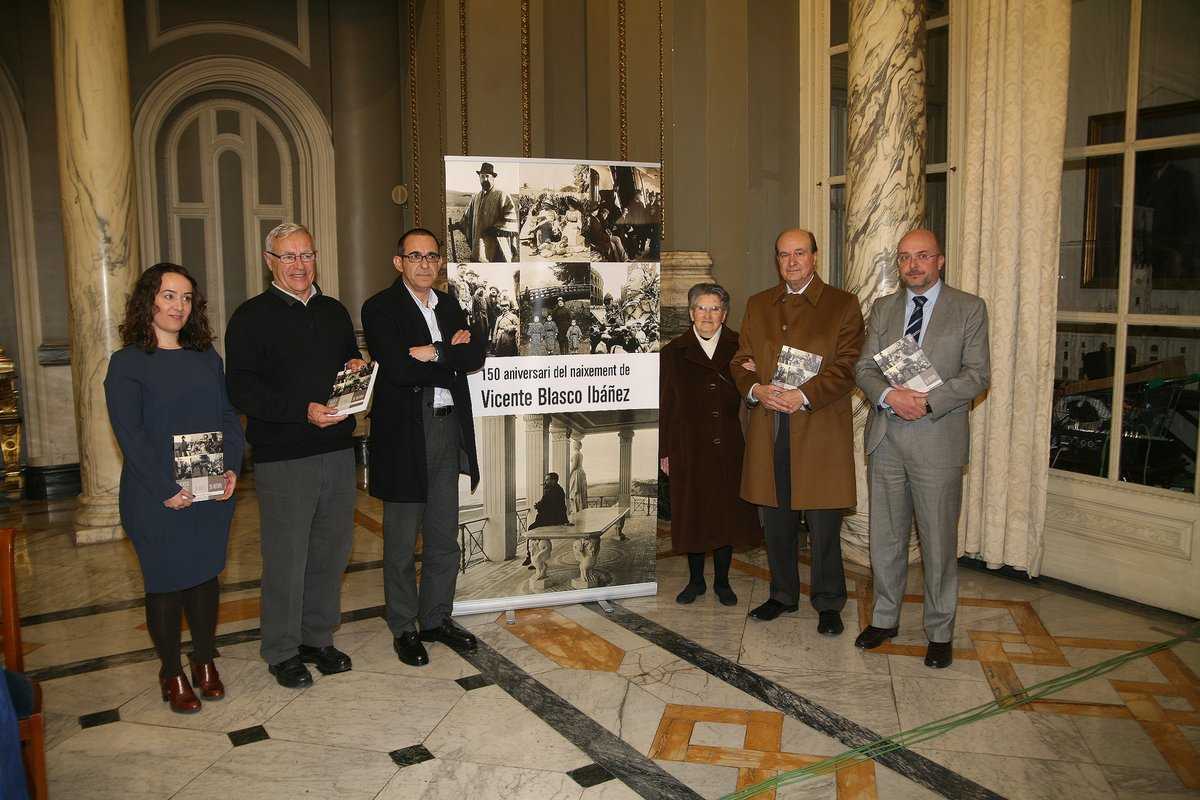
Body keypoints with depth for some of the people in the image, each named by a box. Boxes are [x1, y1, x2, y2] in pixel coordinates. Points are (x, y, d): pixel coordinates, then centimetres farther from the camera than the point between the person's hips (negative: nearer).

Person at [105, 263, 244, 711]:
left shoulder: (207, 358, 9)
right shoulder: (127, 363, -5)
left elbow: (229, 416, 8)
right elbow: (129, 433, -11)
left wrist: (232, 468, -7)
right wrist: (166, 488, -18)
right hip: (158, 501, -4)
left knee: (205, 576, 13)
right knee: (166, 583, 6)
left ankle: (205, 663, 29)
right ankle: (172, 674, 22)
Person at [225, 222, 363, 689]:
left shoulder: (335, 312, 15)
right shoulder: (252, 317, -3)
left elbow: (350, 363, 27)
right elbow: (241, 388, -12)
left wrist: (357, 368, 2)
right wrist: (302, 411, -21)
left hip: (337, 451, 6)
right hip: (282, 458, -5)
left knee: (331, 550, 12)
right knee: (286, 558, 0)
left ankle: (318, 639, 27)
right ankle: (282, 651, 17)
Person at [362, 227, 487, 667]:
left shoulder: (448, 305, 12)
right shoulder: (379, 308, -7)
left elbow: (475, 356, -1)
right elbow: (398, 368, -21)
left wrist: (435, 354, -16)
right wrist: (451, 358, -11)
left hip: (448, 429, 6)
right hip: (404, 433, -6)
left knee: (444, 537, 15)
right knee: (401, 540, 7)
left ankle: (437, 618, 29)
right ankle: (404, 628, 21)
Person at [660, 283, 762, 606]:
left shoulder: (738, 349, 5)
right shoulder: (674, 352, 4)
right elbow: (664, 405, 3)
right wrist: (664, 451, 1)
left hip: (728, 449, 1)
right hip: (689, 449, 0)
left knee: (727, 514, 8)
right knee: (691, 516, 8)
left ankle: (722, 581, 24)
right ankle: (695, 580, 24)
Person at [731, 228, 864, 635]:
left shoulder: (842, 304, 2)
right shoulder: (758, 305, 15)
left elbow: (847, 366, -7)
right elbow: (740, 361, 12)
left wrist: (803, 396, -18)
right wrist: (756, 389, -10)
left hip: (820, 430, -4)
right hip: (769, 432, 4)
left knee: (823, 525, 2)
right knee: (776, 521, 13)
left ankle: (828, 603, 18)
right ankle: (782, 594, 29)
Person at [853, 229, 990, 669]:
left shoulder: (969, 308, 0)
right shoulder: (883, 307, 11)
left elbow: (976, 375, -6)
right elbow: (865, 368, 5)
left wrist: (926, 401, -18)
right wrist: (890, 396, -15)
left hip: (938, 439, -3)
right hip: (885, 438, 4)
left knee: (939, 541, 5)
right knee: (885, 537, 13)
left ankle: (940, 632, 20)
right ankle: (885, 618, 29)